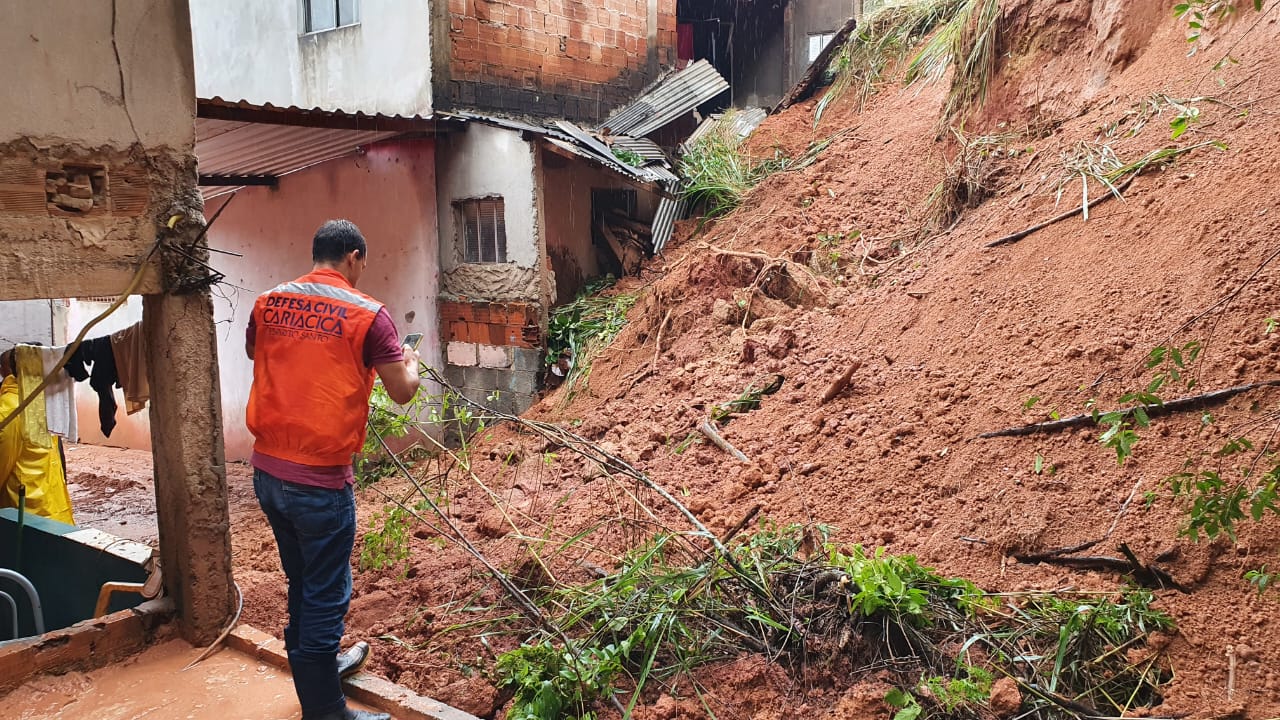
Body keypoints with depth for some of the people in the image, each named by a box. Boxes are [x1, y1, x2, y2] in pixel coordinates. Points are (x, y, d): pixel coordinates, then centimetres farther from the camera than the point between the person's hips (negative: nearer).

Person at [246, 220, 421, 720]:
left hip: (267, 471, 6)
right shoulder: (367, 315, -12)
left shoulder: (268, 304, 3)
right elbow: (402, 392, -6)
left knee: (303, 584, 24)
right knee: (325, 597, 7)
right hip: (320, 481, -6)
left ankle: (321, 664, 44)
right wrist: (410, 362, 14)